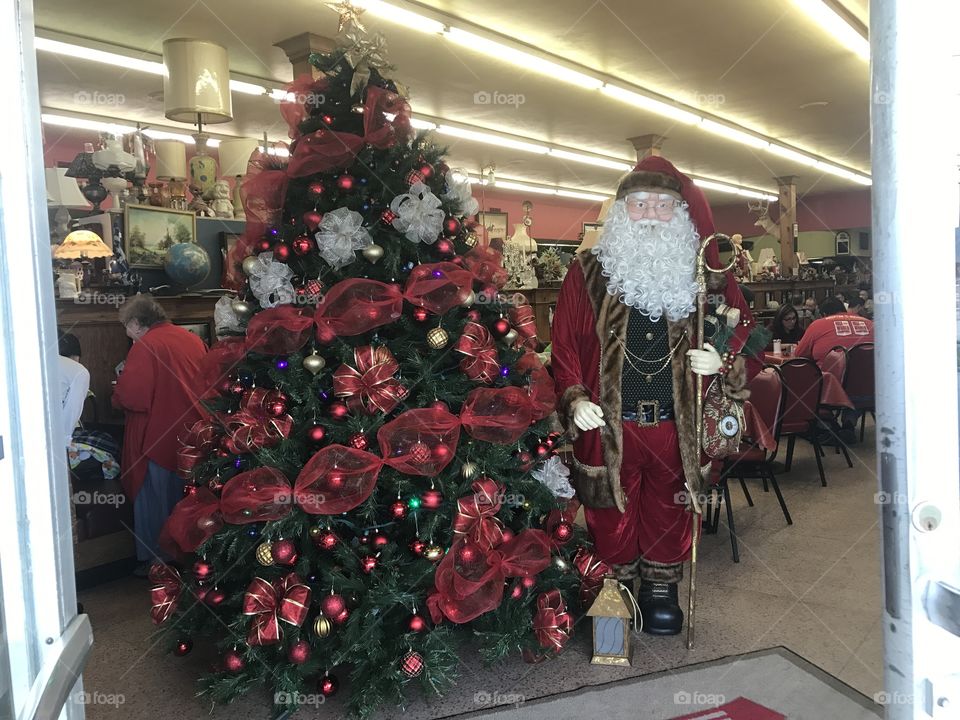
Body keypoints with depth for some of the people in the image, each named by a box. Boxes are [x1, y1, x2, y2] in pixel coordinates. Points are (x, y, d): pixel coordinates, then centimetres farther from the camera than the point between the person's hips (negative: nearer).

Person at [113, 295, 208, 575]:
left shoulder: (146, 346, -16)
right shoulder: (193, 339, 4)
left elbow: (131, 396, -22)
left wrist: (118, 392, -1)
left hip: (159, 439, -6)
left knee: (156, 502, 9)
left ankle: (155, 560, 19)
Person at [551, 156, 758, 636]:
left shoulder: (702, 273, 4)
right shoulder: (588, 271, 0)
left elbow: (743, 327, 11)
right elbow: (564, 344, -1)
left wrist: (724, 359, -9)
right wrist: (574, 398, -12)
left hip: (675, 422, 2)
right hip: (607, 422, -1)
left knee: (668, 511, 16)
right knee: (611, 514, 11)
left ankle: (661, 591, 38)